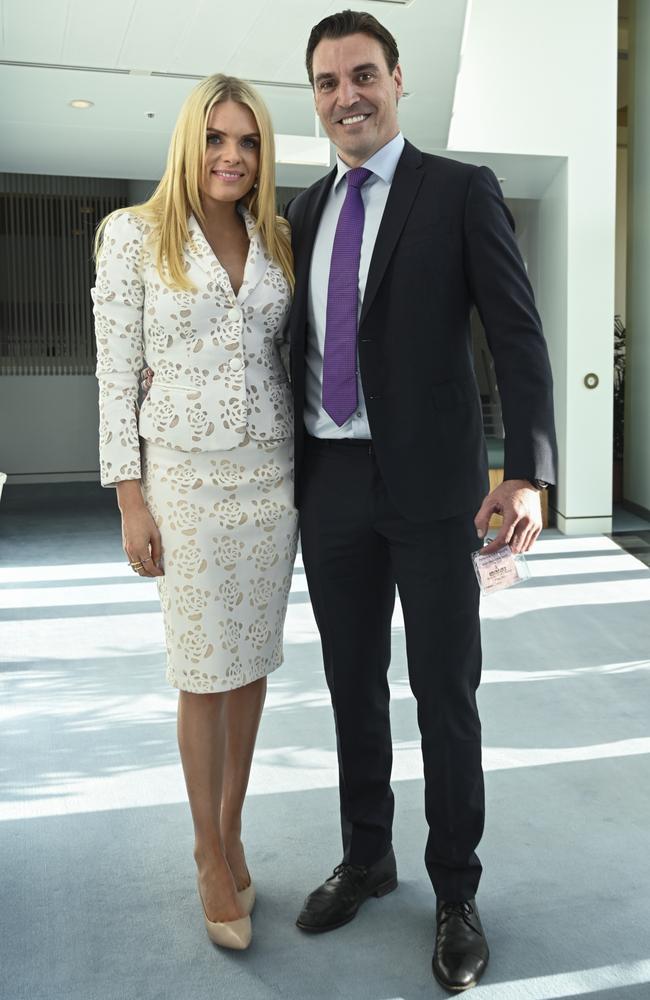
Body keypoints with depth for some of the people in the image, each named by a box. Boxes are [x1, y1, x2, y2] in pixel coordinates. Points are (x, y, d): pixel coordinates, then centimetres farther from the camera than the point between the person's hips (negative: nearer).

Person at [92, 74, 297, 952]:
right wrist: (130, 500, -9)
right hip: (187, 474, -4)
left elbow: (294, 358, 13)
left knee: (254, 659, 10)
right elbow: (117, 371, -5)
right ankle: (212, 856, 20)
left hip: (273, 472, 4)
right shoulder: (134, 235, -3)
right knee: (204, 670, 2)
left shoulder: (277, 242, 9)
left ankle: (231, 833, 28)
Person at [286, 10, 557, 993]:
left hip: (428, 480, -4)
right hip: (330, 481, 5)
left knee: (445, 694, 5)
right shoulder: (307, 209, 13)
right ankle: (367, 856, 35)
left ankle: (456, 894, 23)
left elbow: (518, 335, -10)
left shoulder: (461, 191, -3)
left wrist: (529, 473, -21)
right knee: (352, 685, 15)